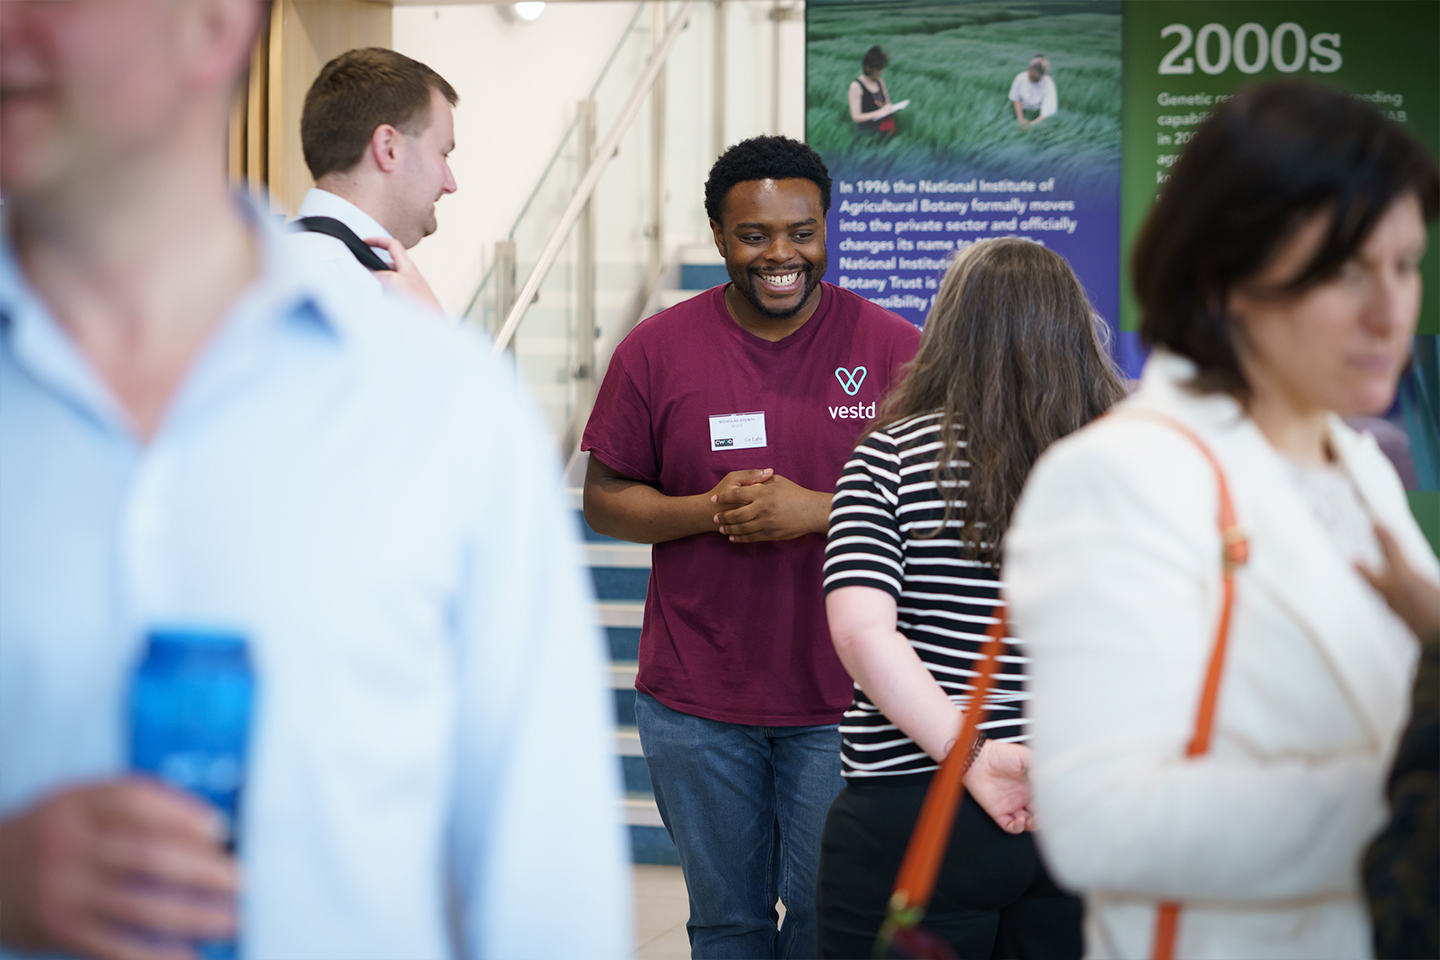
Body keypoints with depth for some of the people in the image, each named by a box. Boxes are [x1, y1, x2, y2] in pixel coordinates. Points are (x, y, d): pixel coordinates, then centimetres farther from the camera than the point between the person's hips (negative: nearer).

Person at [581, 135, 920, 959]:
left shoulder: (894, 348, -3)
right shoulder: (656, 351, 0)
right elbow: (605, 499, 4)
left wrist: (816, 510, -17)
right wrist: (709, 510, -14)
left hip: (843, 698, -1)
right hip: (696, 698, 1)